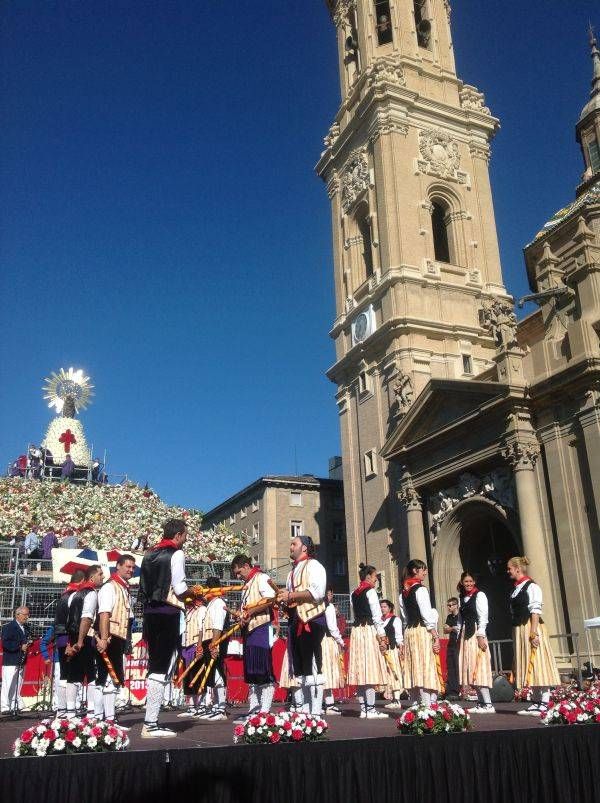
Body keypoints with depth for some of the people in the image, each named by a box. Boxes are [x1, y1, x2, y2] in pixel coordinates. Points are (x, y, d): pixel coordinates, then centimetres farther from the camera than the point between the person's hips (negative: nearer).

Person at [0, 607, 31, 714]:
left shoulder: (26, 627, 15)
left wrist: (27, 645, 2)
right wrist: (20, 647, -21)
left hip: (21, 662, 7)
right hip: (10, 662, -7)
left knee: (18, 686, 10)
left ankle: (15, 707, 16)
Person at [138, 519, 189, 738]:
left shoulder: (150, 554, 15)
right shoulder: (176, 554, -7)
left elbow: (144, 587, 14)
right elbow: (180, 588, -14)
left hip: (150, 613, 8)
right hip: (168, 614, -8)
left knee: (155, 666, 14)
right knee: (162, 669, -4)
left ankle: (151, 722, 18)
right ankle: (150, 725, -4)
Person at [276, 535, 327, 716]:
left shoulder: (313, 565, -2)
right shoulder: (293, 571, 24)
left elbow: (317, 592, -17)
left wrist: (290, 595, -15)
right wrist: (283, 597, 5)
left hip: (311, 620, -9)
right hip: (296, 621, 9)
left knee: (312, 667, -8)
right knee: (299, 670, 9)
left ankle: (315, 712, -6)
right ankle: (301, 709, 14)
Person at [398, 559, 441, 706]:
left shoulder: (403, 592, 13)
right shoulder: (420, 589, -10)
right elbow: (427, 616, -13)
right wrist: (435, 636, -10)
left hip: (409, 632, 8)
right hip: (423, 632, -8)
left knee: (415, 669, 10)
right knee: (426, 668, -8)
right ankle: (427, 706, -11)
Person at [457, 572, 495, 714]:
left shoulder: (479, 595, -3)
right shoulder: (463, 598, 16)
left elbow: (483, 617, -10)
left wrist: (480, 636, -17)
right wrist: (460, 636, 8)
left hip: (476, 634, -7)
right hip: (465, 636, 7)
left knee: (478, 668, -11)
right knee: (470, 670, 6)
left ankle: (488, 705, -10)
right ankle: (481, 703, 10)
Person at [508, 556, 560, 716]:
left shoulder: (531, 586, -9)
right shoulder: (516, 588, 15)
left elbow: (535, 611, -15)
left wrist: (533, 632, -21)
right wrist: (516, 633, 12)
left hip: (531, 629, -8)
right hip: (519, 630, 8)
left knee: (537, 665, -6)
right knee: (527, 666, 9)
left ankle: (544, 704, -4)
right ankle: (537, 702, 14)